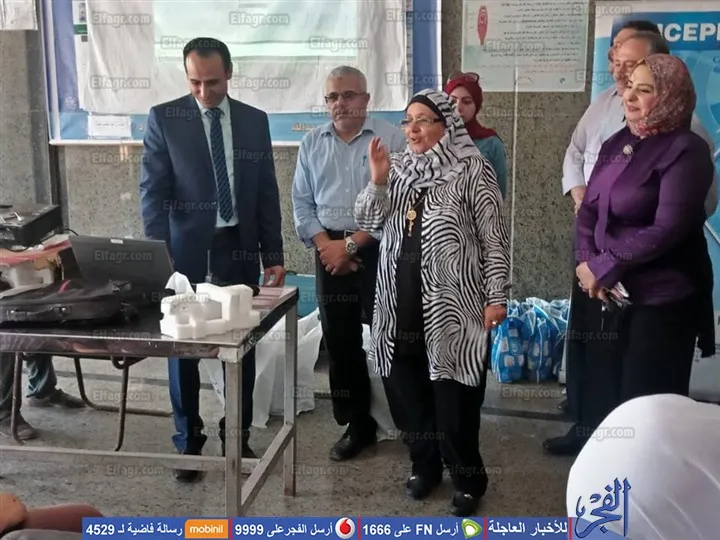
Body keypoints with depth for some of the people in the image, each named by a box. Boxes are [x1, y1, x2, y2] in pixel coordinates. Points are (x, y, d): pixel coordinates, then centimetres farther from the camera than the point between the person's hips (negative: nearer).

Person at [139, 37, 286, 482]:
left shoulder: (255, 121, 5)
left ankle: (238, 436, 26)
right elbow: (153, 190, -6)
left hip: (239, 248, 2)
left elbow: (267, 193, 8)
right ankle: (189, 441, 22)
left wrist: (273, 254, 4)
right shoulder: (164, 118, -2)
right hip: (185, 249, -2)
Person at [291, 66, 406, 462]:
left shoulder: (391, 139, -3)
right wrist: (325, 244, -6)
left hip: (379, 250, -4)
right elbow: (301, 203, 9)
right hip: (331, 252, 4)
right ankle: (357, 425, 23)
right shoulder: (311, 144, 11)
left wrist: (352, 243, -12)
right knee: (340, 341, 9)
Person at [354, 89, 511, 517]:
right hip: (402, 304, 5)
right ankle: (424, 465, 32)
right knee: (406, 391, 12)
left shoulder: (472, 171, -6)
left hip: (453, 304, -5)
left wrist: (497, 296, -10)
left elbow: (494, 238, -6)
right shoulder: (397, 167, 10)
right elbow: (368, 222, 6)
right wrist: (377, 181, -9)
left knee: (455, 398, 1)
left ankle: (468, 480, 20)